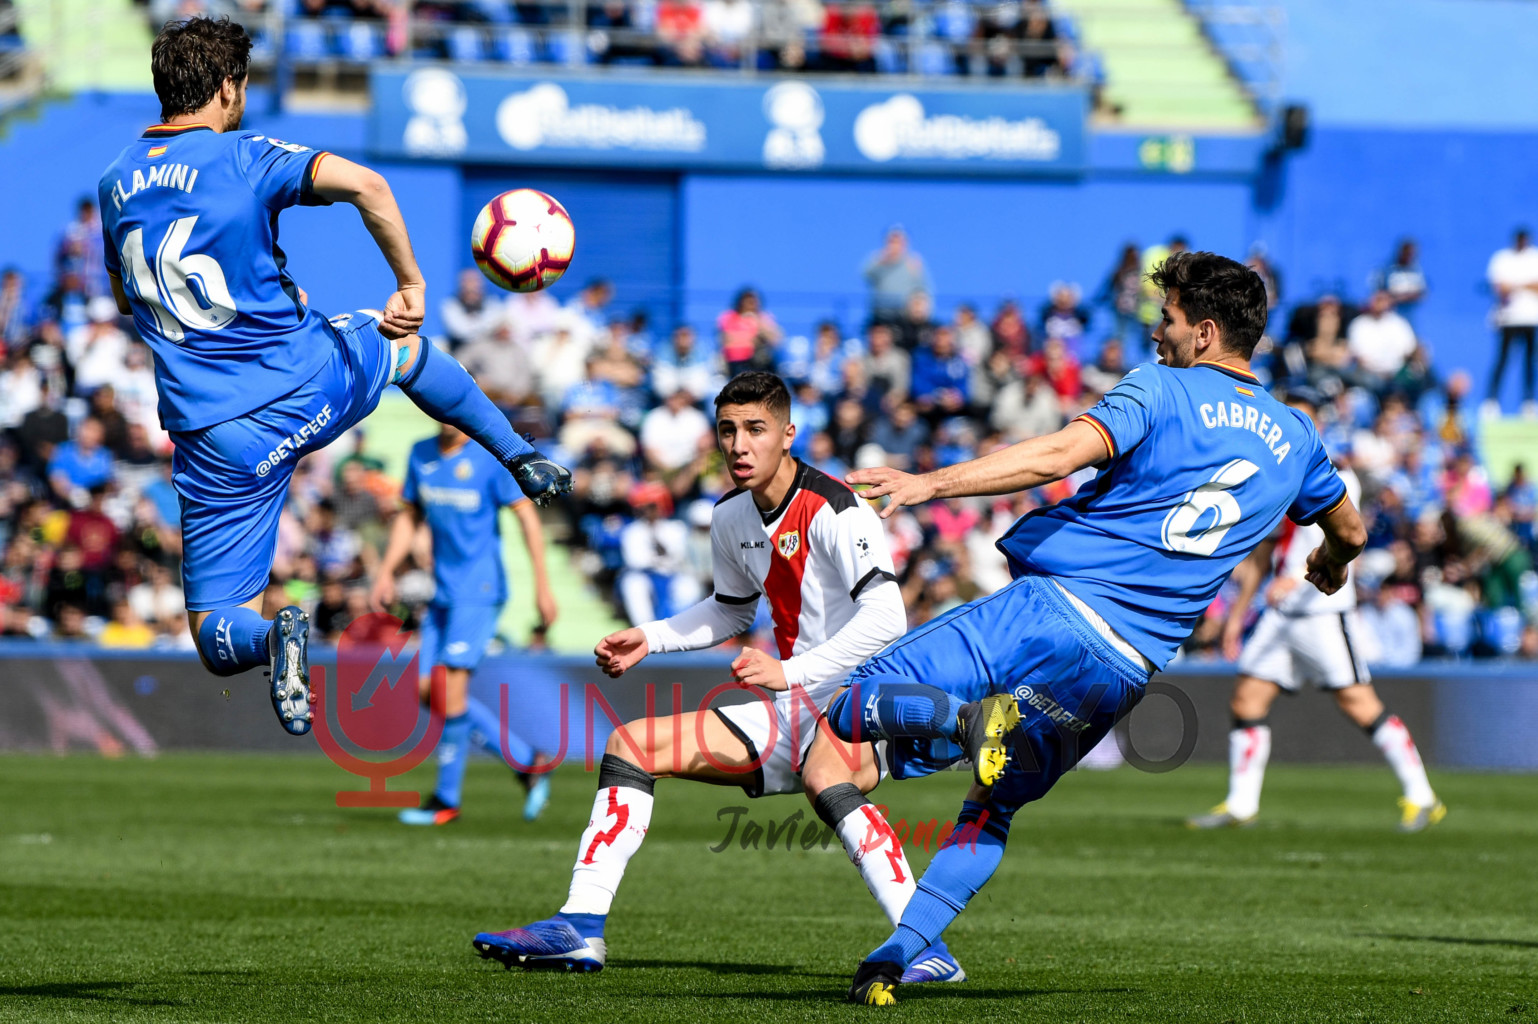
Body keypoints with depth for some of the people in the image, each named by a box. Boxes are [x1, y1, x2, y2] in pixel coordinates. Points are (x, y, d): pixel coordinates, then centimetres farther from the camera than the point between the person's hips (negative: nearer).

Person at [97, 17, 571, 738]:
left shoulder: (115, 184, 6)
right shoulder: (243, 158, -8)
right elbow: (362, 184, -26)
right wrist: (410, 285, -13)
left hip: (212, 433, 1)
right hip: (311, 385, -1)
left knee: (216, 639, 6)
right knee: (403, 342, 36)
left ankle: (271, 634, -28)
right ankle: (524, 461, 37)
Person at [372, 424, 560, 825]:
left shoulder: (490, 457, -9)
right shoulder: (421, 454, 9)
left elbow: (526, 515, -9)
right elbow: (409, 516, 20)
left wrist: (542, 584, -13)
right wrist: (386, 571, 11)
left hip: (479, 588, -7)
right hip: (442, 591, 7)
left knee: (450, 684, -15)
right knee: (429, 691, 0)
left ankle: (446, 799, -4)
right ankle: (526, 761, 12)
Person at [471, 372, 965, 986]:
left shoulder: (834, 511, -18)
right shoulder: (731, 518, 7)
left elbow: (885, 618, -29)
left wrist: (790, 671, -34)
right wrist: (649, 640, 14)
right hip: (789, 711, 9)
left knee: (829, 783, -42)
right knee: (630, 743, 5)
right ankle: (581, 927, 2)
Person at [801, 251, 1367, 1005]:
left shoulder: (1161, 390, -1)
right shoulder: (1294, 439, 17)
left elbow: (1061, 454, -18)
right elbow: (1349, 531, 35)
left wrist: (932, 483, -22)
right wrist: (1331, 566, 59)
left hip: (1054, 607, -6)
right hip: (1129, 666, 6)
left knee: (852, 710, -7)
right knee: (992, 811, 21)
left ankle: (972, 718, -31)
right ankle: (892, 962, 8)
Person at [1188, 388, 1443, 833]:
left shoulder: (1337, 478, -6)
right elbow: (1262, 554, 23)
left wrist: (1296, 576, -36)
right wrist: (1238, 612, 22)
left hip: (1326, 609, -7)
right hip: (1281, 613, 7)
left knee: (1359, 704, -10)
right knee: (1246, 700, -1)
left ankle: (1421, 797, -2)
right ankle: (1241, 804, 7)